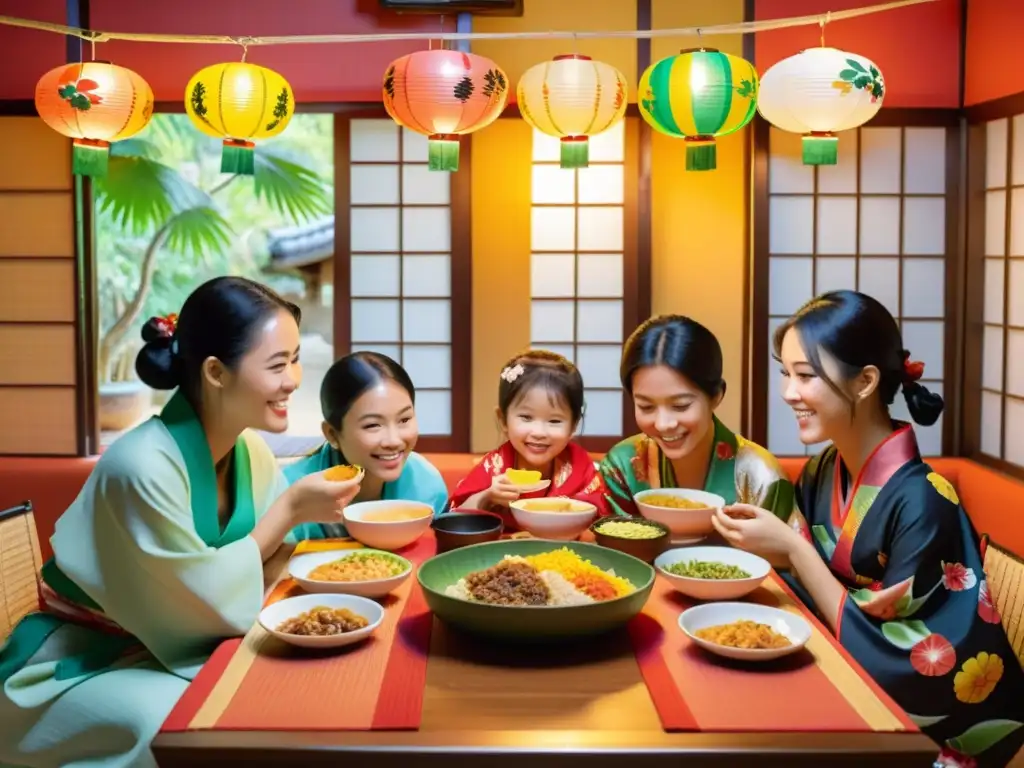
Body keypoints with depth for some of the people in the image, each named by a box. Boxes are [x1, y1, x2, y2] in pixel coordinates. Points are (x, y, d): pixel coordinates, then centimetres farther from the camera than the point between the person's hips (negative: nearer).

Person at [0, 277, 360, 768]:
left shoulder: (251, 452, -4)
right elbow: (209, 602, -23)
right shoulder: (144, 466, -29)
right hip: (79, 664, -7)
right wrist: (289, 509, -22)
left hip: (168, 650, 7)